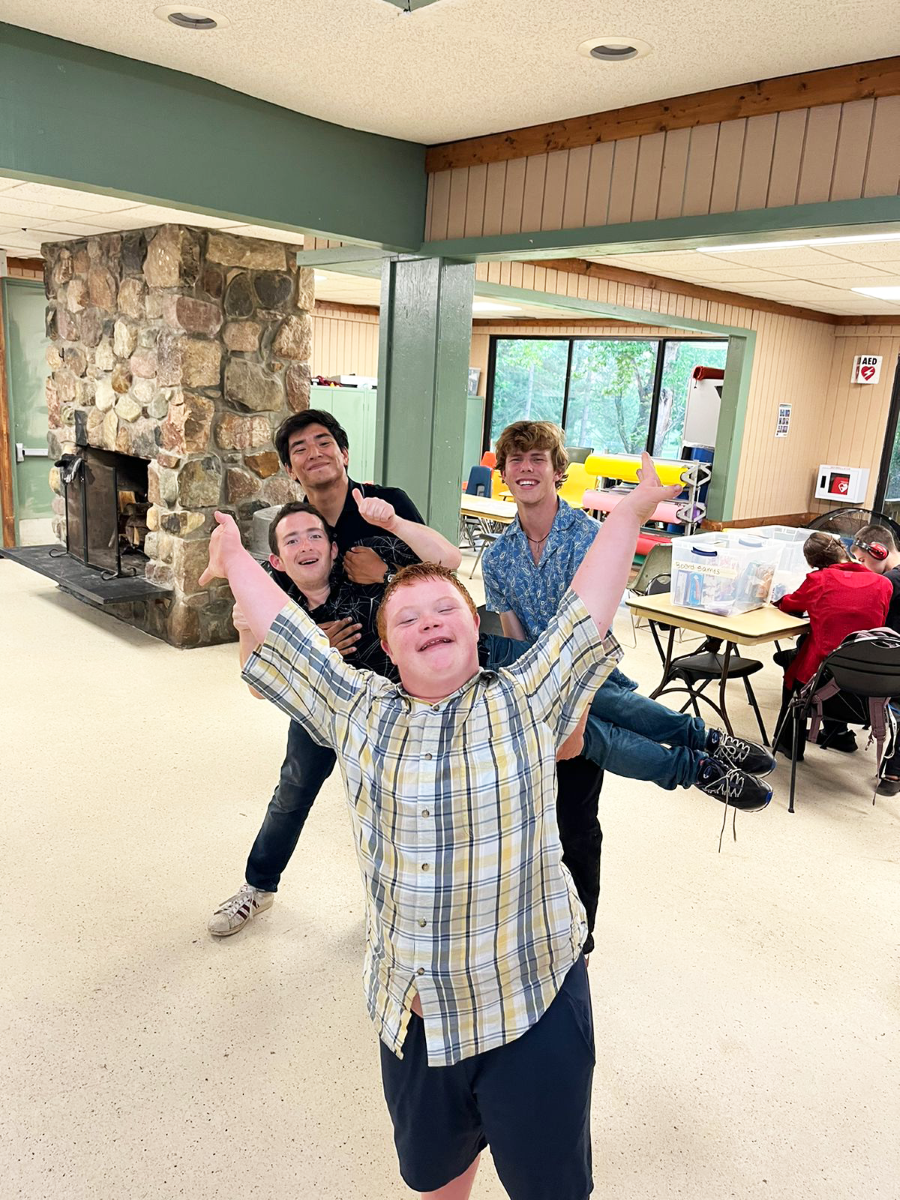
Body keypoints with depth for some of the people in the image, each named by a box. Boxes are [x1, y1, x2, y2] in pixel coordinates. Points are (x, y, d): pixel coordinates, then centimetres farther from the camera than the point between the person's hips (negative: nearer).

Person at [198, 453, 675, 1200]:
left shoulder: (528, 703, -8)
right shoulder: (357, 712, -3)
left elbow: (586, 608, -6)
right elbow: (283, 629, 4)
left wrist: (631, 513, -2)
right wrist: (236, 559, 13)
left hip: (533, 1004, -2)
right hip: (410, 1014, 3)